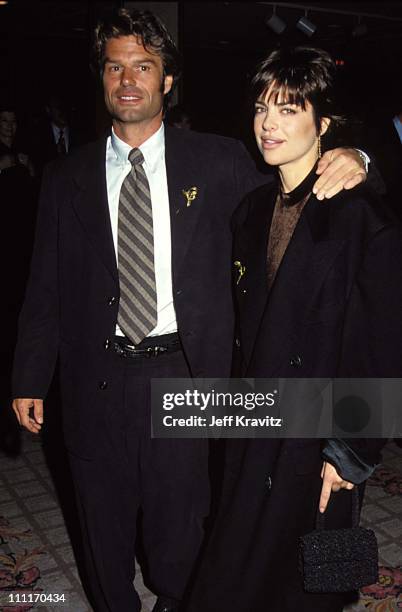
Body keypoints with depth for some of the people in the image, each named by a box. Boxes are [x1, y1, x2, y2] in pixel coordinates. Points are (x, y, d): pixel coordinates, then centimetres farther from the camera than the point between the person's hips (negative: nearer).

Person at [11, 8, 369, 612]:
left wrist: (349, 161, -20)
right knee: (104, 515, 18)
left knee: (179, 513, 17)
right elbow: (46, 287, 4)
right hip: (98, 376, 2)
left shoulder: (217, 161, -1)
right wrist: (30, 381, 2)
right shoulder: (67, 177, 3)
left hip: (183, 372, -1)